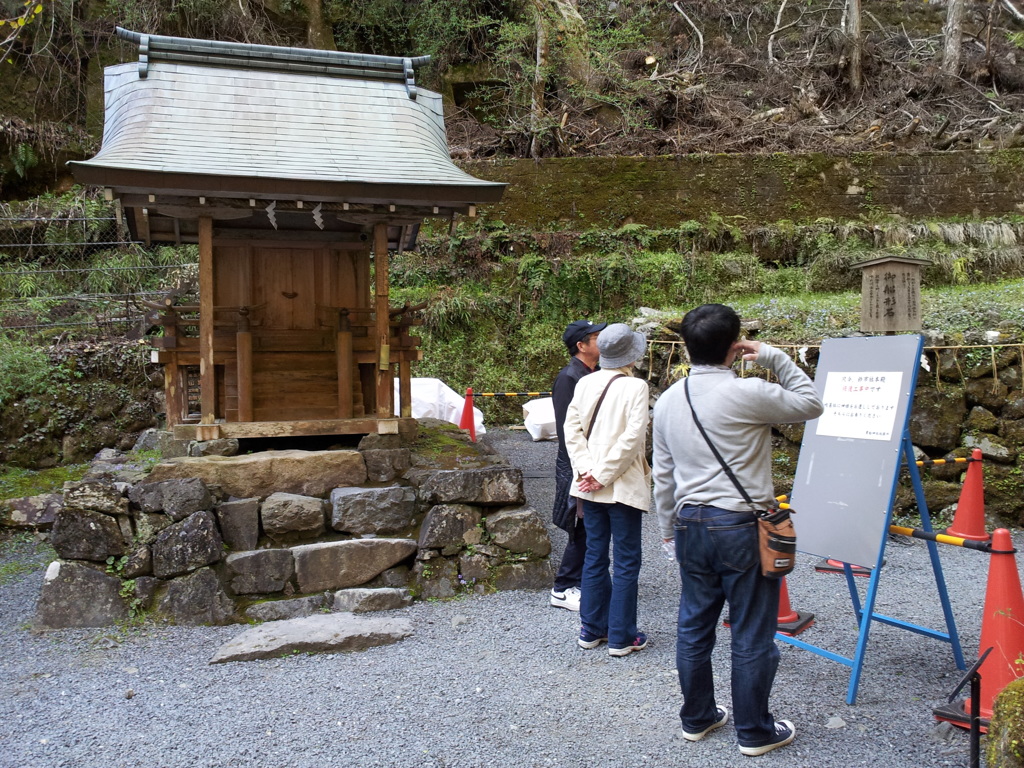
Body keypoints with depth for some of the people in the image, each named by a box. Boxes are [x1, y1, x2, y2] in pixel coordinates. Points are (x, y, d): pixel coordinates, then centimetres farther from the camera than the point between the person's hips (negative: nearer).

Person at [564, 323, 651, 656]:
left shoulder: (585, 383, 2)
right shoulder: (636, 387, -13)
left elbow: (571, 428, -2)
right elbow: (632, 438, -20)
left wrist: (587, 469, -5)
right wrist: (603, 475, -14)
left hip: (590, 485, 5)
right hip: (623, 487, -5)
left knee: (594, 556, 14)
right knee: (626, 562, 6)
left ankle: (591, 630, 23)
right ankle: (621, 637, 12)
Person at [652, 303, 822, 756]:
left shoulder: (667, 401, 4)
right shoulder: (746, 393, -17)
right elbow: (810, 404, -1)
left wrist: (668, 528, 21)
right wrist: (774, 357, 5)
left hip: (691, 526, 6)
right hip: (742, 527, -6)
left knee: (694, 627, 17)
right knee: (752, 635, 8)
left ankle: (697, 718, 32)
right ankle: (754, 732, 22)